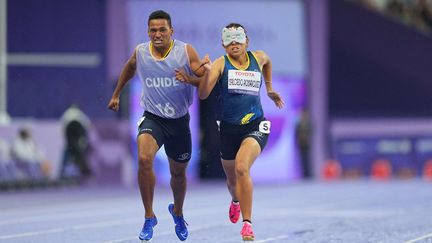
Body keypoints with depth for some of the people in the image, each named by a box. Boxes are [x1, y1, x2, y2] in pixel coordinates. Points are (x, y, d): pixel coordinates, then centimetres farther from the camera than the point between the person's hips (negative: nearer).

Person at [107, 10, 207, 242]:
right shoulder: (140, 52, -6)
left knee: (178, 173, 17)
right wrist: (116, 95, 24)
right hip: (152, 118, 0)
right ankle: (149, 217, -16)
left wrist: (190, 78, -31)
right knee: (144, 159, -29)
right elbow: (129, 68, 17)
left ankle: (177, 212, 49)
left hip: (179, 121, 0)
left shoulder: (186, 52, -13)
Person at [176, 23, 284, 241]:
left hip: (255, 126, -1)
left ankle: (247, 223, -21)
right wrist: (207, 73, -32)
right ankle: (236, 201, 55)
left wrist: (269, 89, 31)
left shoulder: (258, 58, 4)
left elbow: (267, 62, 32)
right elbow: (203, 94, -16)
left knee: (242, 168, -27)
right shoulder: (221, 63, -5)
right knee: (231, 178, 16)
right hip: (229, 127, 1)